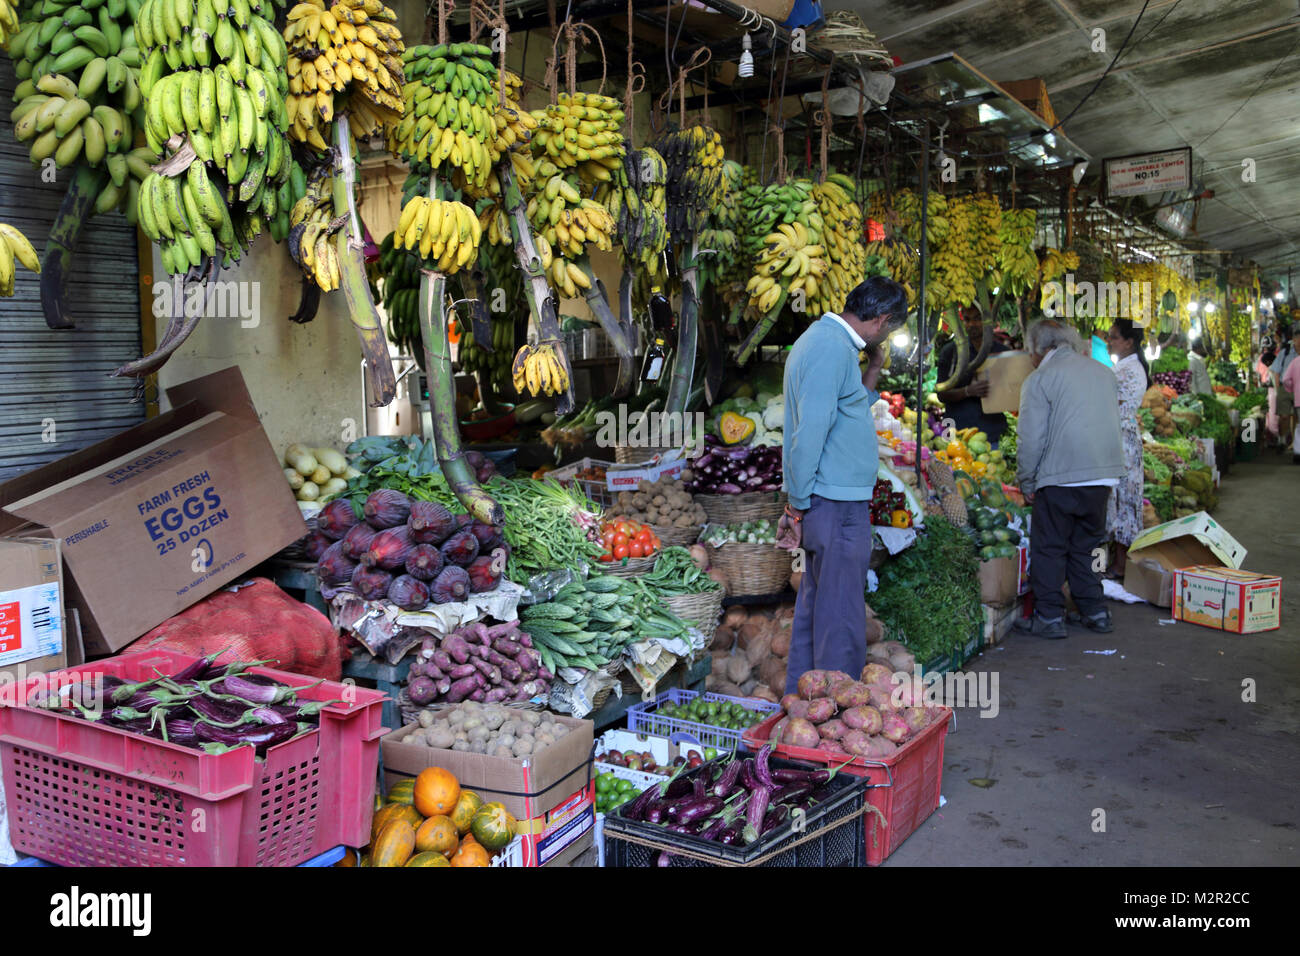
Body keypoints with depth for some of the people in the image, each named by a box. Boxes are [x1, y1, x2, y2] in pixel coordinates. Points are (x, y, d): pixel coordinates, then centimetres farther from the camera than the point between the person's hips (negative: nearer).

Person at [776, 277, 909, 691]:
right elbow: (809, 434, -22)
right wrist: (797, 506, -18)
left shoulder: (822, 339, 16)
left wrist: (873, 370, 13)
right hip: (837, 506, -10)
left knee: (814, 610, 17)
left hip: (826, 504, 10)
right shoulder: (832, 349, -17)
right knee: (841, 620, -3)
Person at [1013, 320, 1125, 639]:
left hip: (1060, 479, -6)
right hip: (1104, 476, 6)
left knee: (1048, 549, 4)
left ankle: (1049, 617, 7)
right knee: (1085, 547, 18)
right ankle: (1095, 612, 21)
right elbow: (1112, 424, 18)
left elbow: (1031, 439, -8)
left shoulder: (1040, 378, -5)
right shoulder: (1103, 371, 15)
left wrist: (1026, 483, 2)